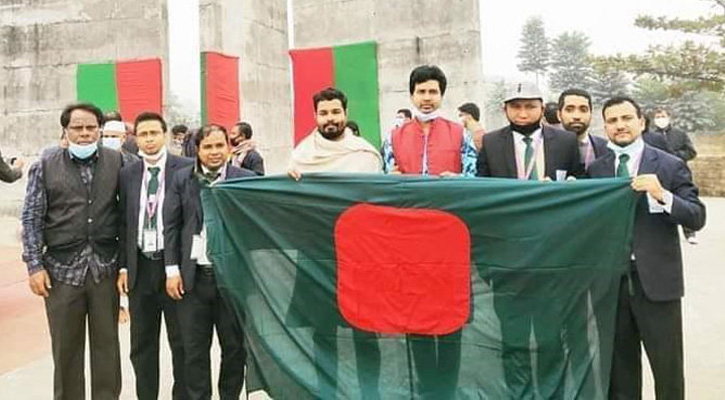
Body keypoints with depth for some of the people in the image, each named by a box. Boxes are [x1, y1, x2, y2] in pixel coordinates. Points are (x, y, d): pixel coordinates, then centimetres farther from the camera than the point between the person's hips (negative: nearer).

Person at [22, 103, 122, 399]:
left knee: (107, 343, 10)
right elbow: (31, 218, 2)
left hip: (105, 266, 0)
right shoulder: (46, 166, 2)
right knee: (66, 347, 10)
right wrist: (35, 265, -5)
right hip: (62, 268, 0)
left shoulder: (117, 162, 2)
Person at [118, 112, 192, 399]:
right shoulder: (127, 174, 8)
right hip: (140, 267, 4)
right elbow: (123, 222, 10)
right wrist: (123, 266, 4)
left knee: (181, 341, 7)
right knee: (142, 344, 12)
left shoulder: (186, 168, -4)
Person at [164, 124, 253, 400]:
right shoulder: (181, 179, 5)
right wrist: (172, 269, -1)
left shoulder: (247, 178, 0)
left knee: (235, 346, 10)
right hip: (193, 276, 1)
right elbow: (170, 225, 5)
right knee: (194, 350, 9)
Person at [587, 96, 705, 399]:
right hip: (611, 280, 3)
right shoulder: (595, 168, 6)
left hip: (656, 280, -2)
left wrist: (662, 195, -23)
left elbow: (697, 218, -8)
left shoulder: (670, 166, -2)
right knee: (620, 367, 16)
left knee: (668, 368, 8)